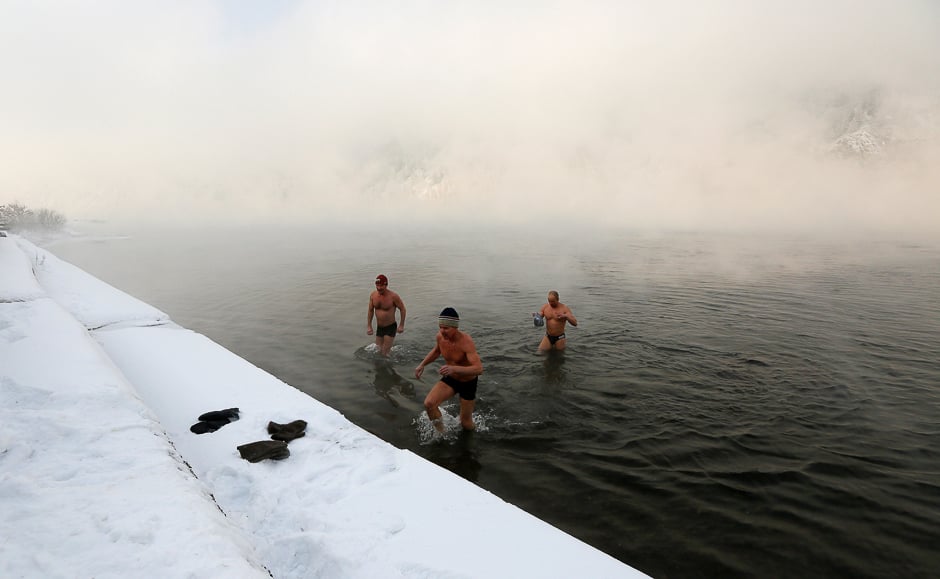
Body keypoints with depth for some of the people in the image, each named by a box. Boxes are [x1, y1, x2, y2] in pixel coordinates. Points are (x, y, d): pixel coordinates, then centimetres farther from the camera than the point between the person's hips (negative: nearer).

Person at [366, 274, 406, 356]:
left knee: (385, 353, -7)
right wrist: (369, 326, 7)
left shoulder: (393, 296, -20)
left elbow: (402, 309, -8)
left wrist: (401, 325, -9)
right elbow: (370, 310, 8)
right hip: (379, 328, 5)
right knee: (379, 351, 15)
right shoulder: (373, 295, -5)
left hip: (390, 327, -5)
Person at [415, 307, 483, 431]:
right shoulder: (440, 336, -14)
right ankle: (441, 434, 5)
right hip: (450, 379, 4)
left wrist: (454, 368, -55)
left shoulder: (466, 341, -33)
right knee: (428, 404, -21)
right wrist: (422, 364, 0)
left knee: (465, 423, 8)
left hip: (468, 383, -4)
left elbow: (479, 369, -42)